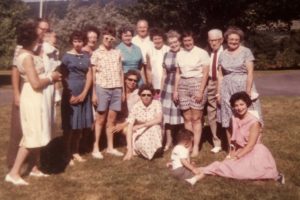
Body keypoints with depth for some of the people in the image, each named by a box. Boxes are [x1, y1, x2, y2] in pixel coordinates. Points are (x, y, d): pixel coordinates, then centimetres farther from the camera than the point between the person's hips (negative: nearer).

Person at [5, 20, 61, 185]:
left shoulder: (28, 53, 11)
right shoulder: (27, 56, -19)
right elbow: (36, 83, -23)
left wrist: (51, 76, 2)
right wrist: (51, 78, -8)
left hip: (37, 97, 10)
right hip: (33, 98, -10)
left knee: (38, 134, 15)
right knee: (32, 136, -5)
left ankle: (36, 168, 26)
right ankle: (14, 173, 1)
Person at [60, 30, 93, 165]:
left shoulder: (86, 56, 9)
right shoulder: (66, 56, -1)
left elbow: (89, 76, 4)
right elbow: (63, 77, -5)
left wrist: (84, 93, -8)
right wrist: (70, 95, -12)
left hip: (84, 93, 4)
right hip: (70, 93, -4)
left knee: (80, 124, 8)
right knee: (69, 125, -1)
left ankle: (75, 152, 19)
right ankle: (67, 154, 7)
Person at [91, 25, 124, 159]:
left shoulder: (117, 53, 14)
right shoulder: (96, 53, 3)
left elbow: (121, 73, 15)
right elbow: (93, 74, 0)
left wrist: (123, 90, 10)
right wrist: (94, 93, -6)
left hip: (116, 89, 3)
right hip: (102, 88, -3)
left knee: (112, 118, 8)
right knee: (100, 119, 1)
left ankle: (110, 147, 17)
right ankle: (96, 148, 9)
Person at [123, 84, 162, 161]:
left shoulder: (156, 103, -10)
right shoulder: (136, 107, -13)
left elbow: (159, 119, -23)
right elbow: (130, 128, -17)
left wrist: (141, 126, -25)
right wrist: (129, 150, -25)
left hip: (154, 133, 0)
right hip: (139, 134, 0)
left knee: (155, 126, -31)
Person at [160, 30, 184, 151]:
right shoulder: (166, 55, 9)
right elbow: (164, 74, 13)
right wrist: (161, 90, 11)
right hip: (168, 87, 4)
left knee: (180, 114, 2)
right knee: (167, 114, 7)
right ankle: (168, 141, 20)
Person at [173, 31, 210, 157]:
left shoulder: (202, 53, -4)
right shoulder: (179, 54, 10)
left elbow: (205, 73, -6)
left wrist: (201, 91, -13)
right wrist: (175, 90, 8)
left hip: (197, 84, -4)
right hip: (183, 85, 4)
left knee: (196, 119, -3)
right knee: (187, 118, 5)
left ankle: (196, 147, 2)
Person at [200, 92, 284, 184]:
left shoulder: (254, 122, -17)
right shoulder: (234, 118, 2)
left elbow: (250, 146, -18)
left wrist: (236, 157, -20)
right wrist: (233, 153, -3)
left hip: (255, 153, -5)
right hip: (241, 152, 6)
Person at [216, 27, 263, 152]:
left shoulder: (246, 52, -3)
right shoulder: (223, 54, 9)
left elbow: (250, 73, -8)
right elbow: (220, 75, 10)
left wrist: (248, 92, -14)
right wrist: (219, 92, 5)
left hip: (243, 88, -3)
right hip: (227, 90, 4)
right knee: (228, 121, 5)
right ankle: (231, 150, 16)